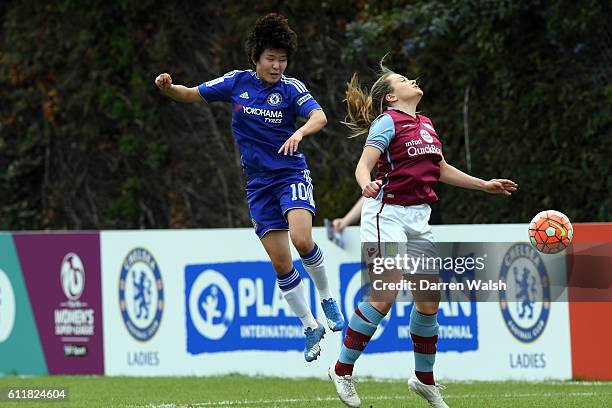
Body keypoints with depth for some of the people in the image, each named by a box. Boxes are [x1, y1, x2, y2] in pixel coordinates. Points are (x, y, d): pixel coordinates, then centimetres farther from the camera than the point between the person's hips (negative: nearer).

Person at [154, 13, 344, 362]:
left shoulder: (290, 88, -6)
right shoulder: (237, 83, 3)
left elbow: (319, 117, -21)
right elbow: (192, 95, 10)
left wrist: (300, 132, -42)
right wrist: (169, 88, -11)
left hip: (291, 173, -3)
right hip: (259, 183, 3)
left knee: (301, 239, -27)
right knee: (280, 263, -1)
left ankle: (327, 298, -2)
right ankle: (311, 327, 14)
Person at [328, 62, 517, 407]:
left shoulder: (425, 124, 16)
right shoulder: (388, 121, -7)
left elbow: (441, 170, 29)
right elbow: (364, 164, -18)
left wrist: (484, 185, 32)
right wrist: (367, 184, -41)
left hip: (419, 217, 8)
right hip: (388, 213, -8)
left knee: (430, 299, 6)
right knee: (385, 295, -17)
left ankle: (425, 379, 22)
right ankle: (343, 370, -5)